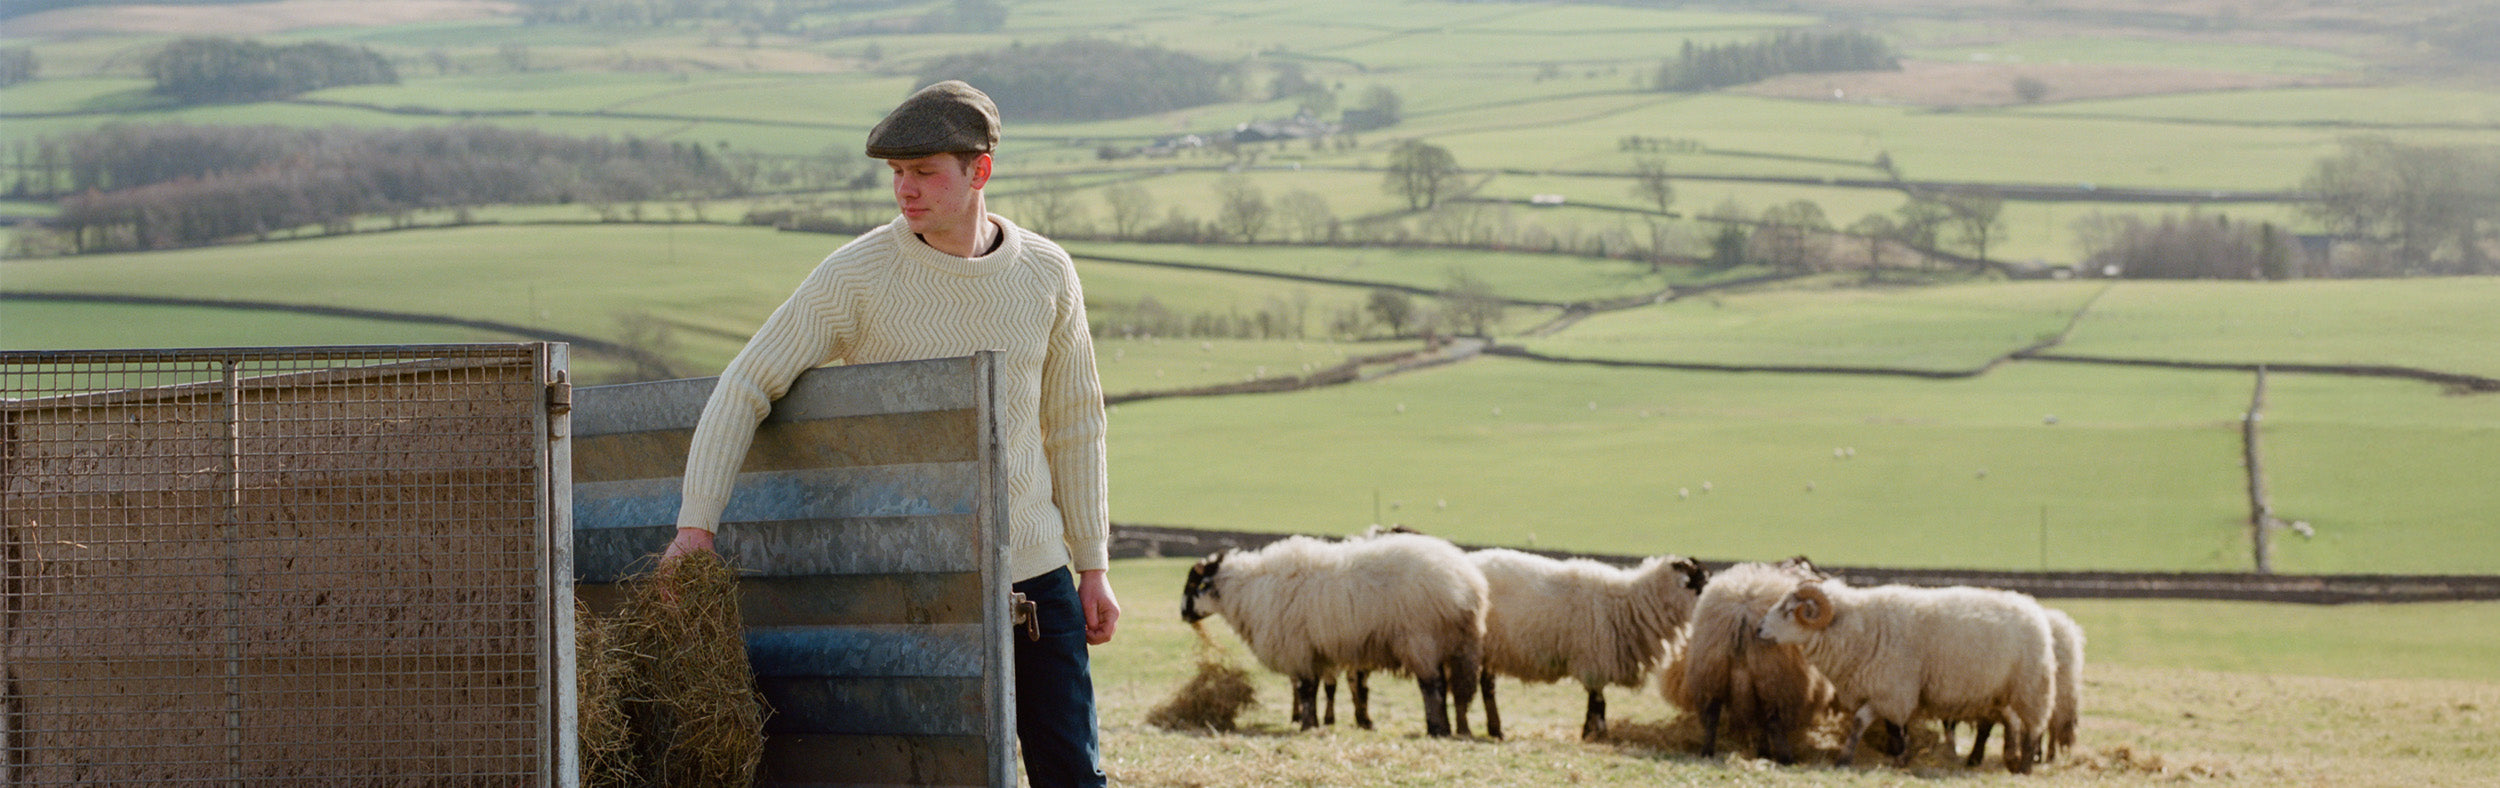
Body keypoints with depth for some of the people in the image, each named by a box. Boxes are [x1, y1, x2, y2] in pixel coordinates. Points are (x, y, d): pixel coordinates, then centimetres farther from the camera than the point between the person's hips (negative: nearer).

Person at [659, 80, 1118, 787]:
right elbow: (745, 387, -8)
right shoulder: (857, 275, -9)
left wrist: (1094, 566, 10)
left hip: (1034, 568, 3)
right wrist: (695, 524, -18)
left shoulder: (1045, 273, 1)